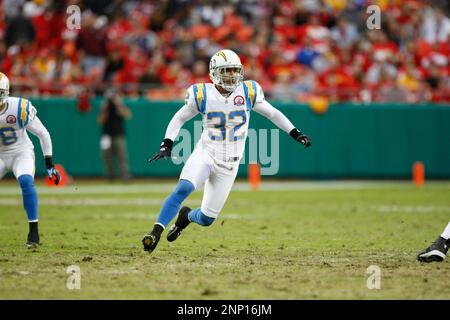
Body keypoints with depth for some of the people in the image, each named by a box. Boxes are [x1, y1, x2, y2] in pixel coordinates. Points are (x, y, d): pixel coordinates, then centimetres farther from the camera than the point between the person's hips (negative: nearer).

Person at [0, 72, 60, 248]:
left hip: (21, 153, -4)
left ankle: (33, 232, -24)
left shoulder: (19, 108, -21)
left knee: (26, 181, -30)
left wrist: (49, 164, -12)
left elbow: (43, 134, -11)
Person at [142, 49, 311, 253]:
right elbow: (179, 119, 5)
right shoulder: (202, 95, -8)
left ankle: (186, 216, 41)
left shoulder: (248, 92, -5)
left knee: (206, 219, 6)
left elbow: (272, 114, 9)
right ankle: (156, 232, -27)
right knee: (183, 189, -31)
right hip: (205, 154, -2)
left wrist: (296, 134, 7)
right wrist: (167, 145, -6)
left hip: (229, 165, 2)